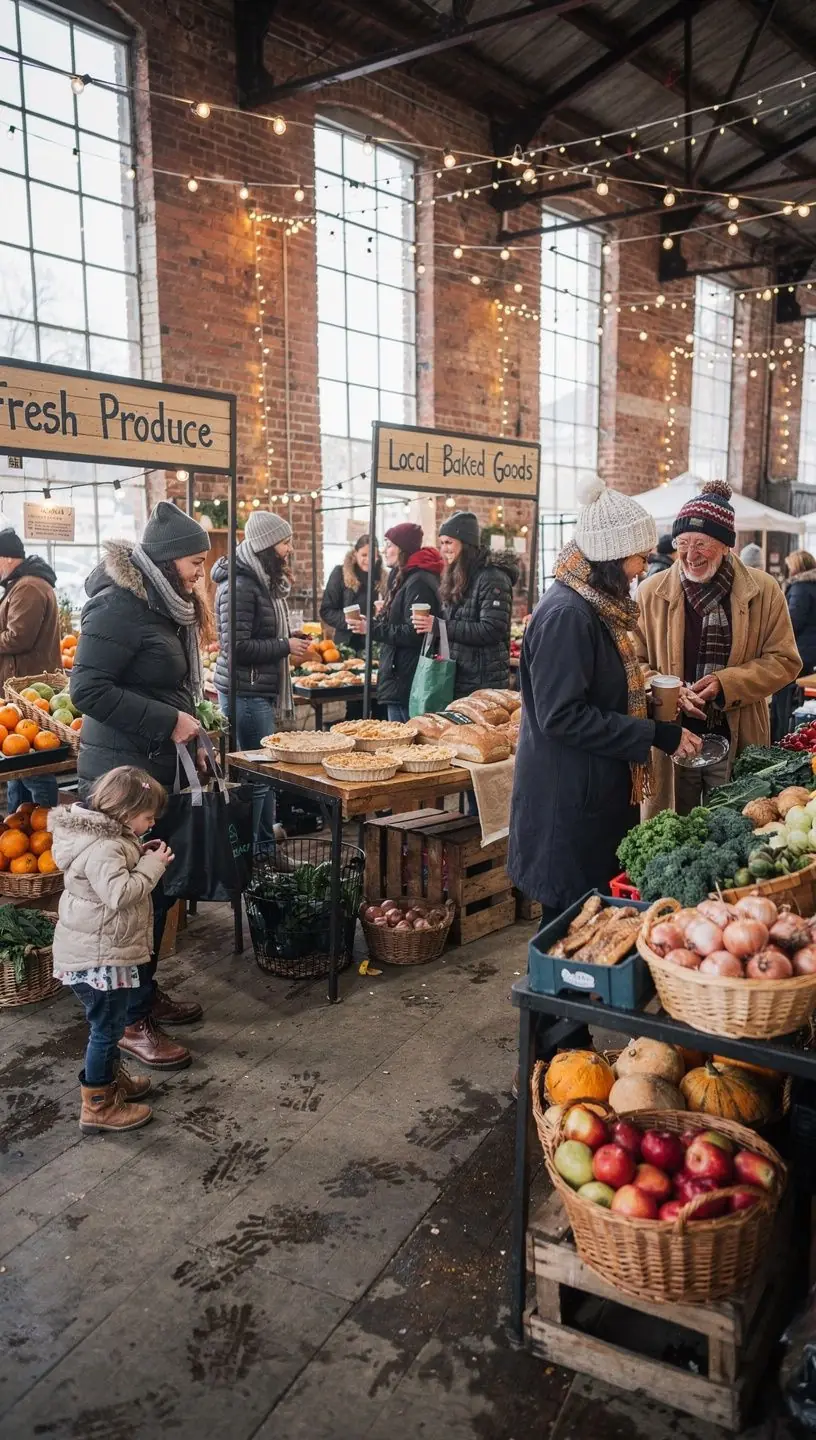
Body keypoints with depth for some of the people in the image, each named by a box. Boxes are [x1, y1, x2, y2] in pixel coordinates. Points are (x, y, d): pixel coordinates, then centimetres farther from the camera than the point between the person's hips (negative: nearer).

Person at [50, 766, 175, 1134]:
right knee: (106, 1026, 2)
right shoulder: (103, 848, -26)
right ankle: (98, 1106, 15)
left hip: (102, 950, 11)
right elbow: (119, 893, -35)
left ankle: (111, 1076, 44)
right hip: (97, 957, -11)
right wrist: (151, 866, -24)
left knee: (112, 1020, 26)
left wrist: (142, 856, 3)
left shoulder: (106, 835, 6)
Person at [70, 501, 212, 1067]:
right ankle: (132, 1019, 10)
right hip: (123, 773, -9)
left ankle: (147, 990, 31)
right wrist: (166, 722, -23)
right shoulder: (119, 605, -17)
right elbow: (88, 687, -22)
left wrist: (189, 731, 11)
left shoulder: (166, 604, 13)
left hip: (161, 768, 9)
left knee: (160, 886, 16)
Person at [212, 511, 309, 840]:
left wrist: (291, 645, 6)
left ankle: (266, 846, 27)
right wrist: (285, 647, -15)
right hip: (246, 693, -10)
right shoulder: (240, 586, -17)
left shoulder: (265, 581, 13)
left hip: (264, 690, 10)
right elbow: (236, 648, -22)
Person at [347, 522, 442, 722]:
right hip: (398, 677, 11)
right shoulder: (403, 578, 18)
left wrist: (373, 628, -18)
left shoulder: (418, 583, -16)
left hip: (406, 681, -11)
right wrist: (376, 620, 11)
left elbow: (414, 633, -21)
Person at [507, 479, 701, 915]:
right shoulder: (565, 613, -20)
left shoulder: (592, 607, 11)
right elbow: (562, 716, -24)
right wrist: (656, 735, -21)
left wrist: (647, 692, 8)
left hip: (597, 794, 10)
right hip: (570, 802, -10)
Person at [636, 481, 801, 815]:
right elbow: (635, 661, 3)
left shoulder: (763, 591, -1)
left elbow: (784, 661, 0)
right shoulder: (652, 592, -1)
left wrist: (726, 684, -15)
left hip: (738, 742, 0)